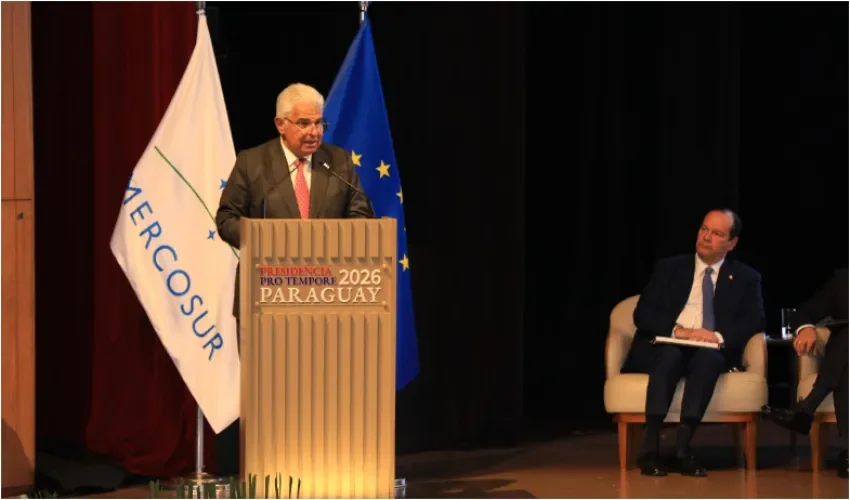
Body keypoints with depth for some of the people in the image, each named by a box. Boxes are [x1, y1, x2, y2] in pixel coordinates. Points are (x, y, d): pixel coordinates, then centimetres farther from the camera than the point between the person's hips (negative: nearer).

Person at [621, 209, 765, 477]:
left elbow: (755, 321, 1)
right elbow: (642, 314, 4)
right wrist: (678, 330, -14)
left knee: (707, 356, -37)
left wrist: (720, 336, -18)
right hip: (664, 348, 0)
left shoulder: (746, 278, 15)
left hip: (712, 352, 0)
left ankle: (682, 446, -45)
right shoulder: (669, 268, 15)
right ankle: (650, 446, -43)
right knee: (671, 354, -37)